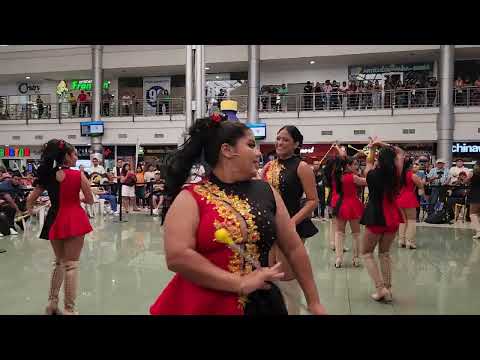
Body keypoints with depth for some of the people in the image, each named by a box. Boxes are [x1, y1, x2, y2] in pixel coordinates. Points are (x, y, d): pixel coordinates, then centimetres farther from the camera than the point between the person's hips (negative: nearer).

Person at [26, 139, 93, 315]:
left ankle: (52, 303, 29)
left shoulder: (47, 175, 3)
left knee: (59, 262, 23)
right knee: (71, 265, 2)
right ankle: (69, 309, 8)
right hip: (74, 221, -5)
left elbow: (30, 200, 6)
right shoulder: (78, 175, -9)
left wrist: (31, 211, 24)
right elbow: (90, 200, -2)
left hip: (55, 221, 5)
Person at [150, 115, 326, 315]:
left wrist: (314, 302, 7)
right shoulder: (191, 197, -9)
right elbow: (177, 257, -20)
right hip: (202, 306, -3)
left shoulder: (267, 192, 2)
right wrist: (240, 283, -19)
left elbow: (294, 249, 6)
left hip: (260, 304, 4)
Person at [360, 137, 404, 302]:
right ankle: (388, 290, 19)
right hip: (392, 217, 4)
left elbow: (369, 162, 15)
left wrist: (373, 148, 28)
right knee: (385, 253, 18)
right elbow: (400, 153, 12)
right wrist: (384, 144, 8)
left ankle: (380, 288, -3)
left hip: (376, 217, -4)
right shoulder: (395, 174, -4)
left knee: (366, 253, 9)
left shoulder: (372, 174, -9)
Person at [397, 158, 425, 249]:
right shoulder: (413, 175, -10)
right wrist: (421, 181, 16)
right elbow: (421, 186, -3)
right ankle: (410, 242, -1)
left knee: (402, 220, 14)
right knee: (411, 220, 2)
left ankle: (401, 241, 15)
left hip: (400, 200, 5)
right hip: (409, 200, -5)